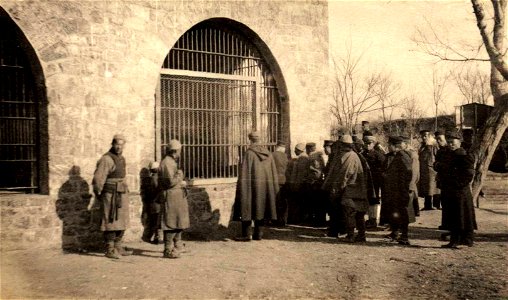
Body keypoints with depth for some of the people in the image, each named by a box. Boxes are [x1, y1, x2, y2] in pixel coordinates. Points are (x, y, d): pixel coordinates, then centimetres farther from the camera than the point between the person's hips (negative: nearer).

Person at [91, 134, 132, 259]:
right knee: (111, 223, -3)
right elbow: (98, 178, -19)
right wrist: (98, 194, -9)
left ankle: (118, 247, 22)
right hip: (111, 196, -9)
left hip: (121, 195, 9)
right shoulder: (107, 159, -15)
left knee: (121, 223, 12)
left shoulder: (121, 159, 13)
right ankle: (110, 250, 4)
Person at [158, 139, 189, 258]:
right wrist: (179, 175, -8)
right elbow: (171, 181, -23)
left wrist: (181, 182, 10)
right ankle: (168, 250, -1)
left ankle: (177, 245, 33)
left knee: (179, 222, 20)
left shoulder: (172, 162, 17)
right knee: (172, 223, -7)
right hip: (171, 196, -11)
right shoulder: (167, 163, -16)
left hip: (177, 196, 11)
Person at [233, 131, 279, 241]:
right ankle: (258, 234, 12)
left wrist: (241, 186, -9)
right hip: (266, 185, 5)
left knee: (247, 207, 2)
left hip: (252, 185, -5)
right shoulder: (268, 153, 7)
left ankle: (246, 234, 1)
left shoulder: (249, 153, -9)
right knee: (260, 209, 12)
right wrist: (274, 189, 14)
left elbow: (244, 172, -13)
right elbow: (273, 172, 9)